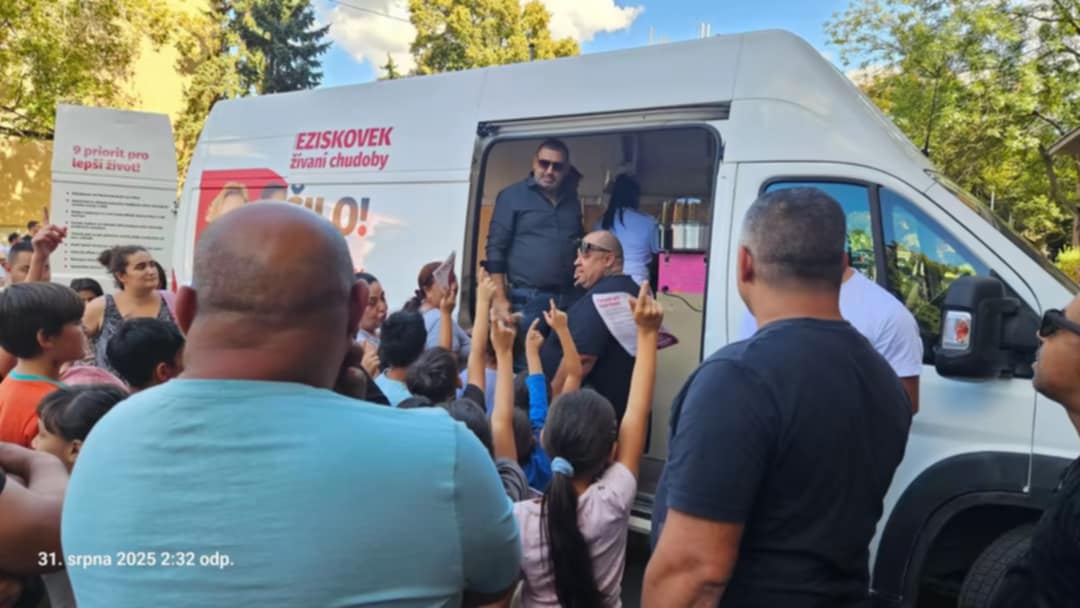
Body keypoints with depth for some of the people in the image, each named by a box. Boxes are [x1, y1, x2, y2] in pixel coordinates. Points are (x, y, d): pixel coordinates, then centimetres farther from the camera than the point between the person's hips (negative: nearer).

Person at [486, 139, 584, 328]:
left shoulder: (572, 201, 15)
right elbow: (496, 249, -2)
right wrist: (500, 298, -8)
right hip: (528, 300, -4)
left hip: (569, 300, 4)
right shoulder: (512, 196, 2)